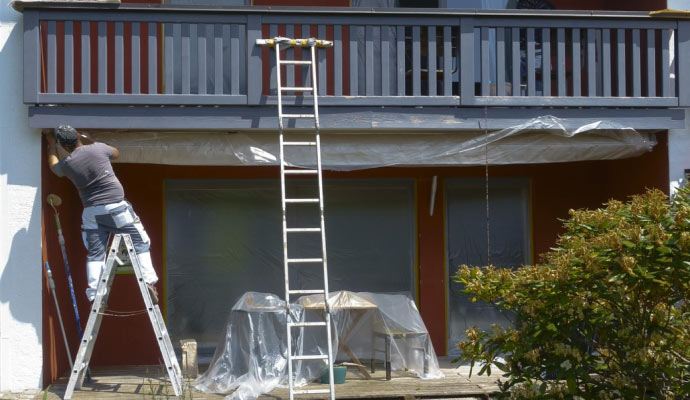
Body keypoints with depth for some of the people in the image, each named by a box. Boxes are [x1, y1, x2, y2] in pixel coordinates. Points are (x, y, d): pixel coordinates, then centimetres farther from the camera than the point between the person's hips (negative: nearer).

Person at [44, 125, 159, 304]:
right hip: (116, 207, -2)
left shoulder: (66, 164, 3)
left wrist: (52, 144, 44)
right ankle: (149, 283, -5)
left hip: (91, 212, 2)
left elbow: (53, 165, 30)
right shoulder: (98, 149, -3)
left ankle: (94, 295, -1)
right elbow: (116, 152, 22)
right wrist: (90, 140, 27)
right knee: (140, 243, 6)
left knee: (95, 254, 7)